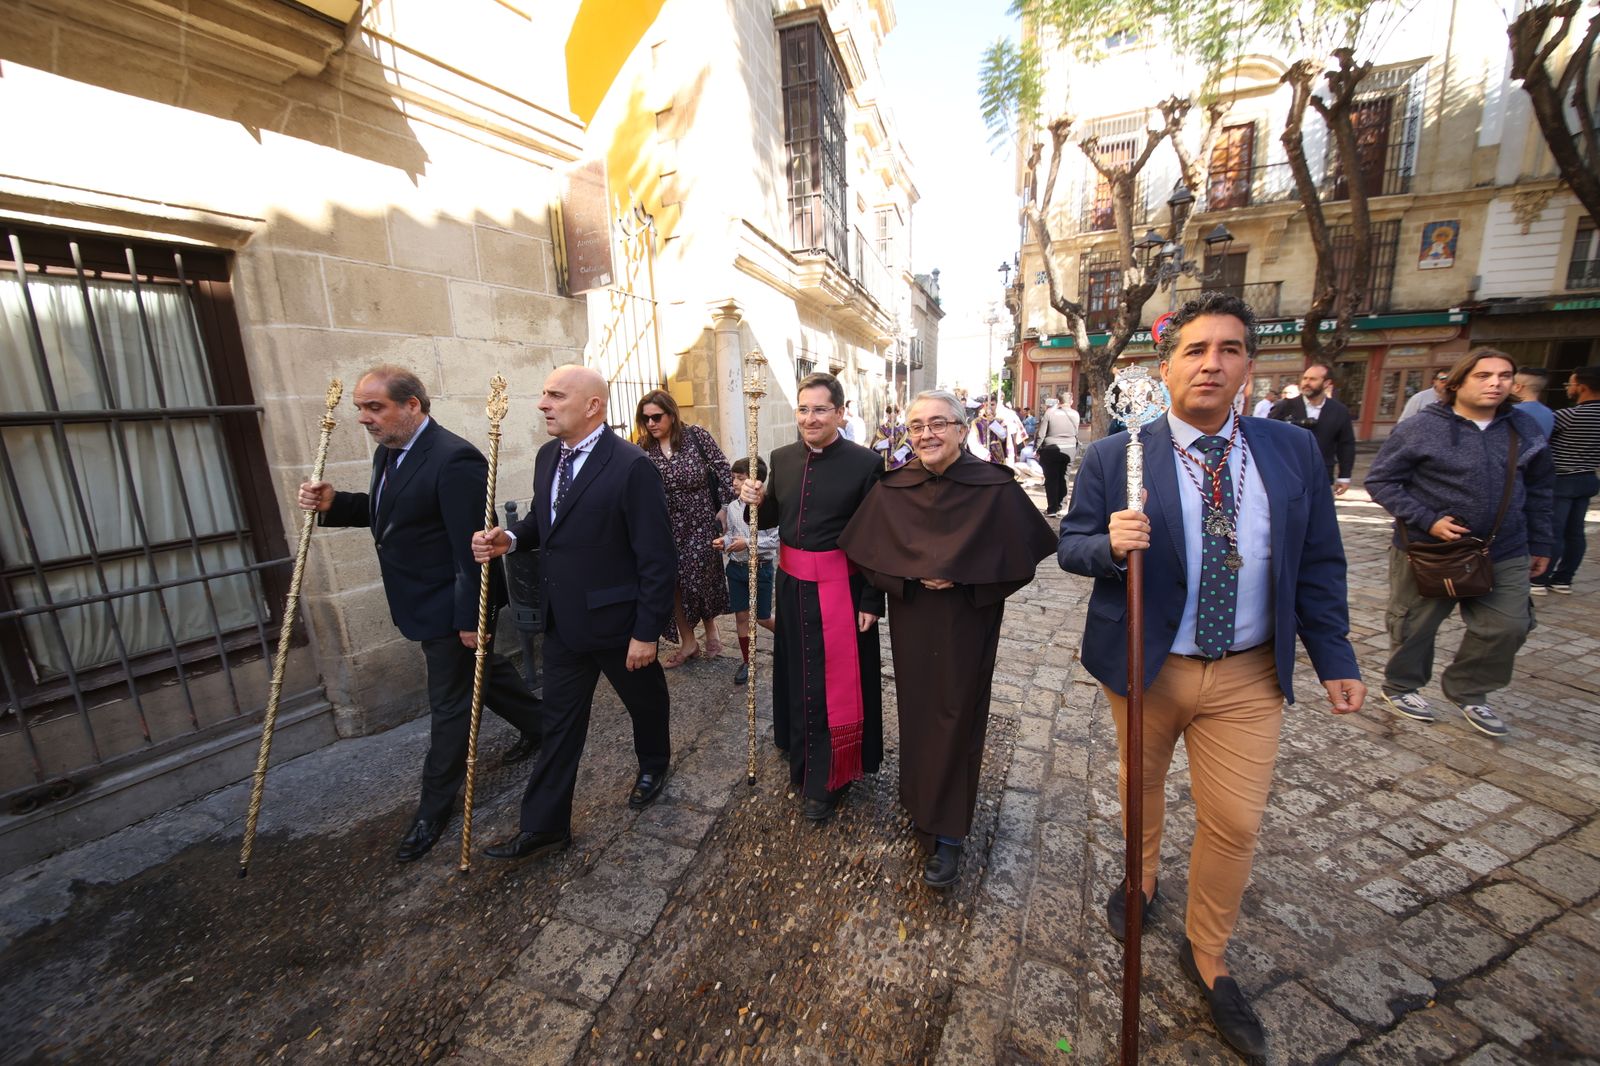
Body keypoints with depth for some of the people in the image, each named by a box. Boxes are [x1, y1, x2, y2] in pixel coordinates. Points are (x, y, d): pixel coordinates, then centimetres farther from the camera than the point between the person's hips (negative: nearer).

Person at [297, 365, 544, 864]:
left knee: (450, 703, 6)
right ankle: (539, 723, 45)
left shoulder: (454, 459, -26)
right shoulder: (389, 451, 6)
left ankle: (434, 809, 24)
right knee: (481, 670, 23)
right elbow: (383, 509, 18)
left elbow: (472, 546, -26)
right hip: (424, 602, 9)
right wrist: (334, 503, -3)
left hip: (451, 607, -9)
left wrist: (471, 617, -22)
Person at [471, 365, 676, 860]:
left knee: (645, 700, 20)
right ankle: (544, 825, 30)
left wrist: (647, 632, -17)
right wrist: (509, 538, -5)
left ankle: (653, 765, 49)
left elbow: (657, 558, -20)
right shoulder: (547, 456, 3)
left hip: (617, 619, -6)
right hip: (563, 621, 6)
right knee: (560, 721, 15)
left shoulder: (632, 467, -22)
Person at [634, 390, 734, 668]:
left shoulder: (696, 436, -9)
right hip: (664, 528, 3)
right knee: (672, 583, 7)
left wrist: (724, 507, -10)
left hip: (699, 523, -2)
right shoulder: (642, 448, -3)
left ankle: (710, 626, 36)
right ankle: (688, 641, 25)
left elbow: (723, 471, -6)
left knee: (703, 578, 7)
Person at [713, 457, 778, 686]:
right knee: (741, 615, 10)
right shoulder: (732, 507, 1)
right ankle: (746, 661, 25)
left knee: (762, 618, 6)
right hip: (736, 567, 5)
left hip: (760, 567, -4)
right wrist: (724, 541, -8)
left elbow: (775, 538, -17)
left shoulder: (768, 505, -16)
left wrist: (748, 543, -22)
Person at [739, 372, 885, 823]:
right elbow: (772, 519, 11)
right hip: (792, 584, 6)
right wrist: (755, 501, -10)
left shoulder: (865, 462, -13)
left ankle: (826, 780, 26)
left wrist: (871, 601, -12)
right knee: (797, 672, 19)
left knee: (836, 679, 7)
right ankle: (804, 760, 43)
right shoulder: (782, 459, 2)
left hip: (840, 587, -5)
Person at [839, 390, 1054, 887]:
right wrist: (913, 575, -14)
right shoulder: (890, 489, -3)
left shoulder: (995, 487, -11)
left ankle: (947, 833, 19)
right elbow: (865, 550, 1)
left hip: (967, 620, -2)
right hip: (911, 619, 3)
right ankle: (921, 798, 40)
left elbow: (1023, 552, -7)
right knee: (915, 709, 15)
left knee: (955, 716, 4)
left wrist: (961, 577, -17)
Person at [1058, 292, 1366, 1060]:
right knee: (1141, 786, 19)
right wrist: (1111, 543, -28)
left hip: (1248, 676, 2)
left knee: (1235, 822, 8)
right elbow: (1069, 547, -6)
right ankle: (1140, 881, 51)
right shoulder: (1114, 457, -10)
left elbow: (1317, 565, 5)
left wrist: (1334, 658, 4)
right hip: (1146, 666, -1)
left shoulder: (1294, 452, -1)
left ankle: (1206, 958, 33)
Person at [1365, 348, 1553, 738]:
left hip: (1504, 555, 5)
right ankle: (1400, 686, 30)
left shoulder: (1524, 429, 6)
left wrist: (1539, 545, 16)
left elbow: (1537, 492, 15)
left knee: (1508, 627, 4)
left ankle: (1467, 690, 26)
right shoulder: (1421, 429, -11)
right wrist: (1427, 520, -19)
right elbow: (1379, 480, -12)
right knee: (1414, 627, 8)